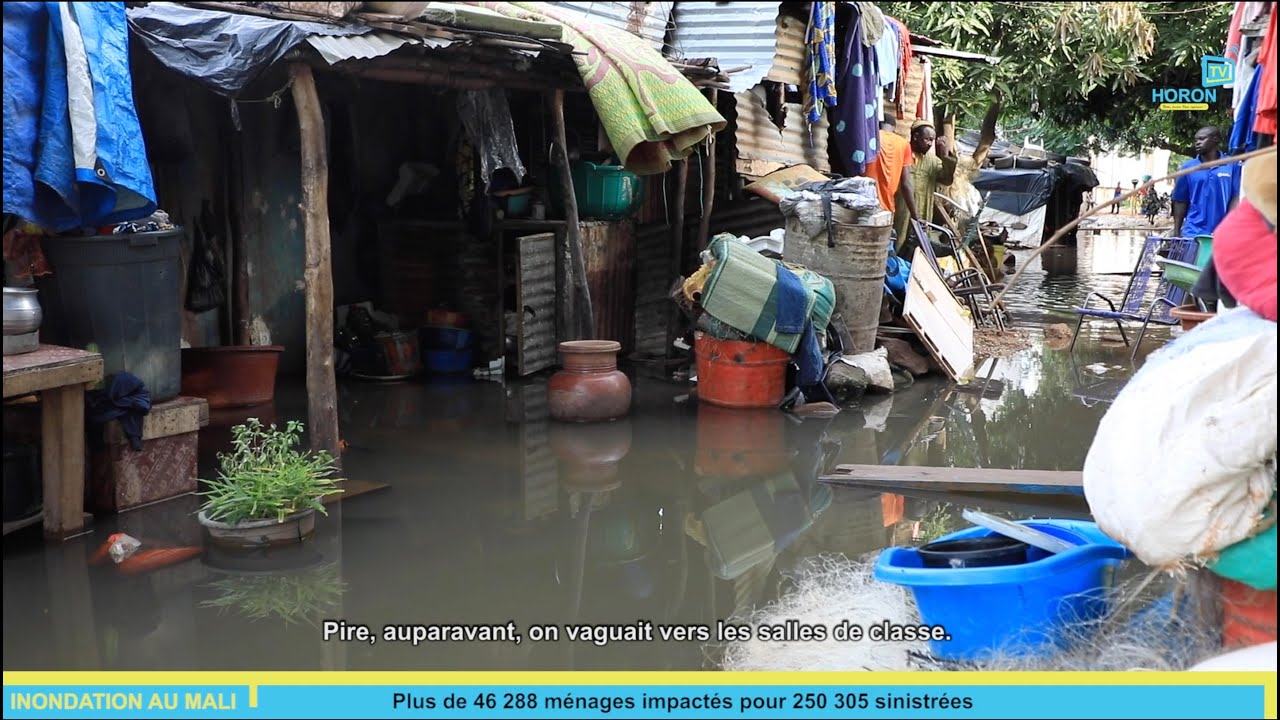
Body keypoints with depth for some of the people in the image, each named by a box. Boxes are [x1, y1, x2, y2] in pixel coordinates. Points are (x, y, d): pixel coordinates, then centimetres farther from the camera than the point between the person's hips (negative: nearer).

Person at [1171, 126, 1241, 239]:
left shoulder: (1232, 165, 1)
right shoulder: (1187, 168, 6)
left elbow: (1236, 198, 0)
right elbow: (1180, 201, 8)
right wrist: (1176, 232, 5)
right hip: (1193, 233, 1)